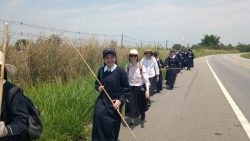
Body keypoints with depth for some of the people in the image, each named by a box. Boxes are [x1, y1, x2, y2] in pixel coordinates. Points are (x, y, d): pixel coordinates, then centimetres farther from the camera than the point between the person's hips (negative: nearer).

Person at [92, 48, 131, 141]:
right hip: (102, 99, 3)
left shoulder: (120, 71, -10)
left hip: (115, 102, -3)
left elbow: (127, 89, -5)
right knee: (98, 115, -18)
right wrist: (98, 88, -6)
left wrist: (120, 100, -15)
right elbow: (97, 83, 17)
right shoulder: (101, 70, 2)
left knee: (112, 124, 2)